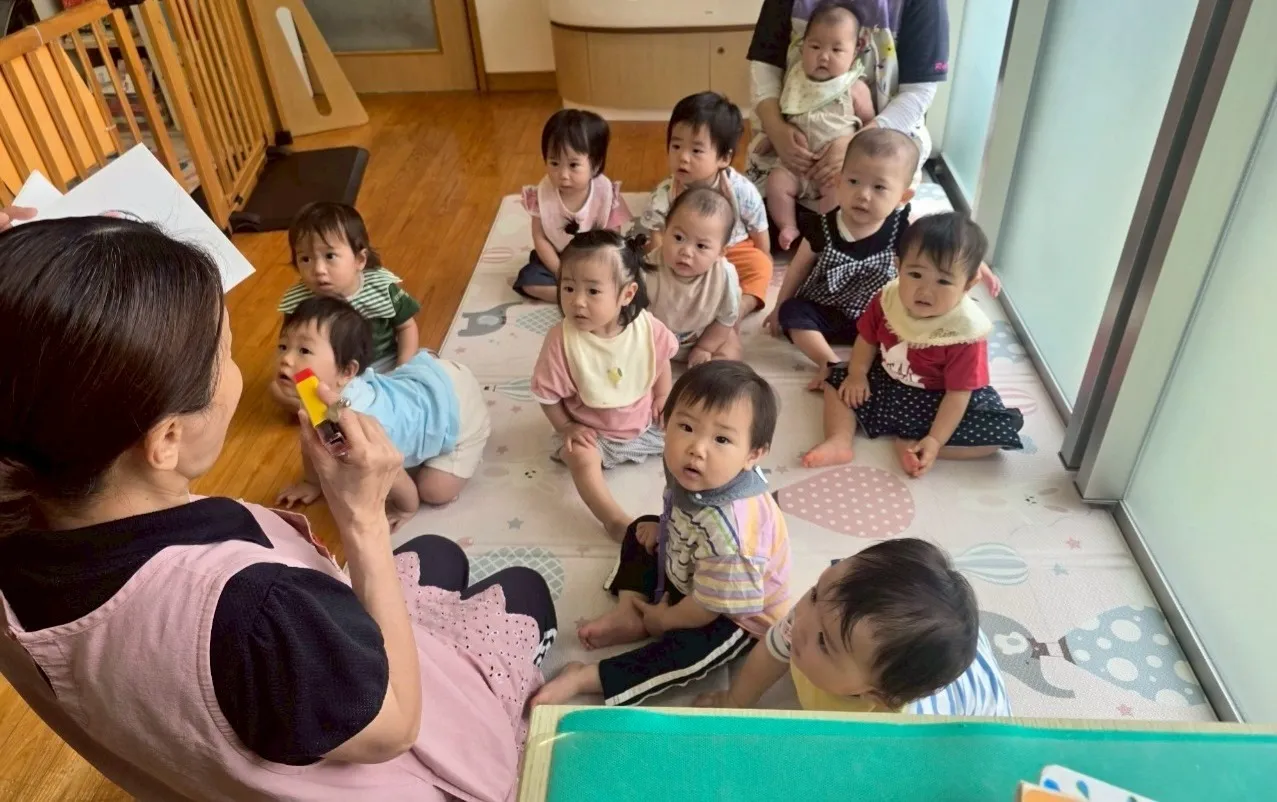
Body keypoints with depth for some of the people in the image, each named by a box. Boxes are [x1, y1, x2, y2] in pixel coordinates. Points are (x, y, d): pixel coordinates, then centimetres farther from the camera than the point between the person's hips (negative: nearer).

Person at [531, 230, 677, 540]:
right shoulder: (561, 340, -25)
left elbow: (661, 361, 5)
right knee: (581, 457, -29)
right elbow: (547, 394, -13)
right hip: (592, 432, -3)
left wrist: (664, 398, -1)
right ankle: (616, 520, -30)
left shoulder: (647, 327, -18)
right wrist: (566, 427, -15)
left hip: (645, 423, 4)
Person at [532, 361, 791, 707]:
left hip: (738, 615, -8)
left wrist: (663, 619, -13)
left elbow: (710, 607, -29)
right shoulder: (689, 473, -20)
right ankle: (628, 612, 3)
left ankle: (584, 678, -20)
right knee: (642, 531, 14)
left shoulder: (726, 528, -43)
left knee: (690, 650, -30)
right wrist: (663, 529, -7)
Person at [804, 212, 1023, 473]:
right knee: (838, 377, -2)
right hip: (885, 384, 4)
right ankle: (839, 441, -14)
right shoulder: (887, 300, -17)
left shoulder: (966, 332, -29)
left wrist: (934, 441, -29)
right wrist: (857, 374, -13)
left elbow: (958, 392, -26)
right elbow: (868, 339, 2)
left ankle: (912, 446, -24)